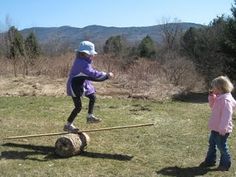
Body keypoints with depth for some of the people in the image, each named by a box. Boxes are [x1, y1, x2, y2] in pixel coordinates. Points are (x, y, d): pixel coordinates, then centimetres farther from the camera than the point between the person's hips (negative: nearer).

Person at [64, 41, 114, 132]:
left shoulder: (83, 61, 3)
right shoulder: (82, 63, -28)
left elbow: (91, 73, 11)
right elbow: (93, 74, -36)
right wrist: (106, 75, -31)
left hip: (82, 85, 10)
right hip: (74, 87, -10)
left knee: (92, 97, 18)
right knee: (78, 107, -6)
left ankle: (90, 116, 31)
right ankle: (68, 125, 8)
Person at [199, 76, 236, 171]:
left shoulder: (226, 100, -25)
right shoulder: (219, 98, 6)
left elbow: (226, 116, -27)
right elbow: (212, 105, 22)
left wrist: (222, 128, -26)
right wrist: (211, 96, 6)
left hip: (221, 130, -10)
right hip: (215, 128, 10)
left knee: (222, 146, 4)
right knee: (212, 144, 20)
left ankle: (225, 164, 21)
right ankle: (210, 160, 33)